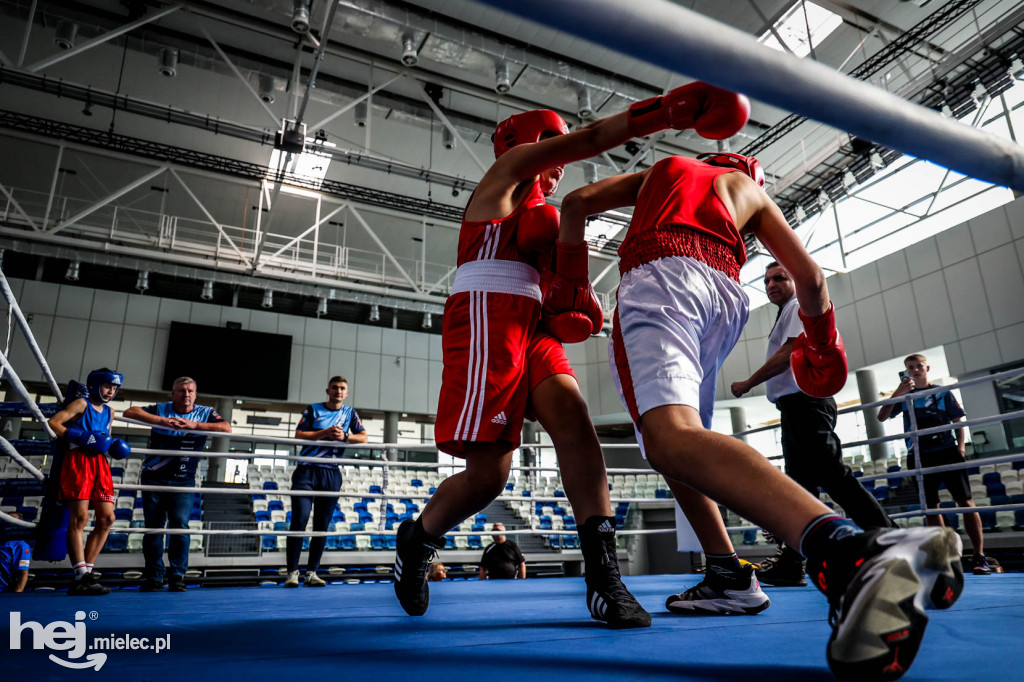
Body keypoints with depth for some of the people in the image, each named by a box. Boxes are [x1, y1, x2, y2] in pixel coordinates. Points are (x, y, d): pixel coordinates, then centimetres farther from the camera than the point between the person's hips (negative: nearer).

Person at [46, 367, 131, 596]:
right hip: (78, 460, -7)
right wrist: (80, 438, -16)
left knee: (107, 518, 0)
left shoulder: (109, 412, 22)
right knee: (79, 517, -12)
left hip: (100, 464, 7)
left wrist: (114, 445, 9)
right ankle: (81, 576, -12)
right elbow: (54, 422, -6)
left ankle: (87, 571, 6)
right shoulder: (82, 404, 3)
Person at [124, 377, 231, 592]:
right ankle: (153, 577, 16)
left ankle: (177, 576, 1)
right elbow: (130, 412, -14)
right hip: (154, 478, 1)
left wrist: (194, 425, -26)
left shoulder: (205, 413, 1)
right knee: (153, 527, 4)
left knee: (180, 525, -10)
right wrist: (162, 420, -26)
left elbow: (226, 428, -15)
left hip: (183, 481, 0)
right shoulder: (160, 409, 0)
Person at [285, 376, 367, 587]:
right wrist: (325, 433, -14)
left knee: (322, 526, 3)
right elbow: (299, 434, -4)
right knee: (299, 520, -10)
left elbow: (364, 438, 5)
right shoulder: (313, 409, 6)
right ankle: (292, 572, -3)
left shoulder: (350, 413, 12)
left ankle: (312, 572, 9)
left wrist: (345, 436, -11)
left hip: (331, 474, 2)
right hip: (307, 471, -2)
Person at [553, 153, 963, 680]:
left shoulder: (661, 169, 37)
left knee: (671, 439, -28)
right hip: (723, 296, 4)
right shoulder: (749, 189, 34)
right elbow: (809, 275, 21)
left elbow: (576, 203, 24)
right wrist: (823, 346, 38)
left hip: (659, 276, -4)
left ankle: (851, 551, -50)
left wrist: (569, 282, 34)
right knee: (676, 435, 22)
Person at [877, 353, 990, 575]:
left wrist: (960, 445, -7)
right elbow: (882, 417, 1)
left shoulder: (942, 393, 8)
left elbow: (958, 420, 8)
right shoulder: (904, 395, 10)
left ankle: (980, 557, -5)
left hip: (947, 452, -1)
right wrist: (896, 394, -11)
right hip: (921, 457, 2)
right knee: (930, 506, 4)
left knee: (966, 501, -8)